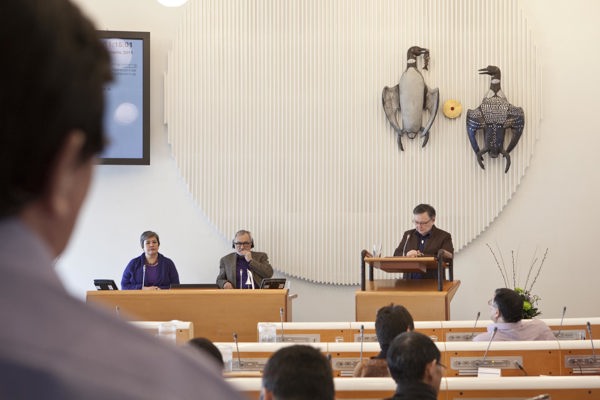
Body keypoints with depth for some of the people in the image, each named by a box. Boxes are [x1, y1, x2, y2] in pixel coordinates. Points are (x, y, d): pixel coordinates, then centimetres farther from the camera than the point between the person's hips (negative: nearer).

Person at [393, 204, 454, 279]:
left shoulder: (444, 236, 5)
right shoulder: (408, 235, 18)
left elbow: (448, 258, -7)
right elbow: (396, 255, 13)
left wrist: (421, 256, -12)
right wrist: (406, 255, -9)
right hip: (409, 282, 2)